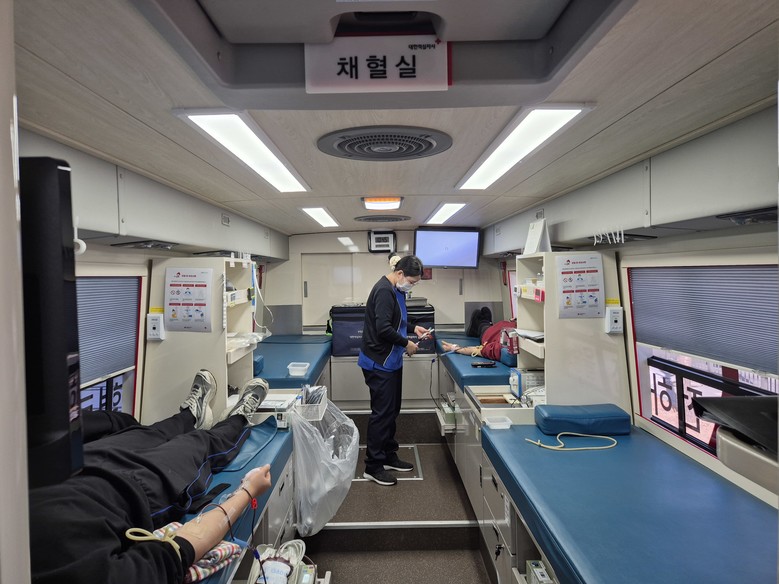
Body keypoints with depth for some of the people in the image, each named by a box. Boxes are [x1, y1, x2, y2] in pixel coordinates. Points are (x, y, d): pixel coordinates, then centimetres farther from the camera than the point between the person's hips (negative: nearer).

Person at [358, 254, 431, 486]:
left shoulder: (395, 290, 10)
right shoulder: (384, 291, -21)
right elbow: (383, 328, -26)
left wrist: (413, 328, 9)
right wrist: (406, 343, -15)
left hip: (390, 361, 10)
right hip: (379, 362, -10)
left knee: (392, 410, 18)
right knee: (382, 412, 0)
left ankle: (388, 456, 32)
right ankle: (373, 466, 13)